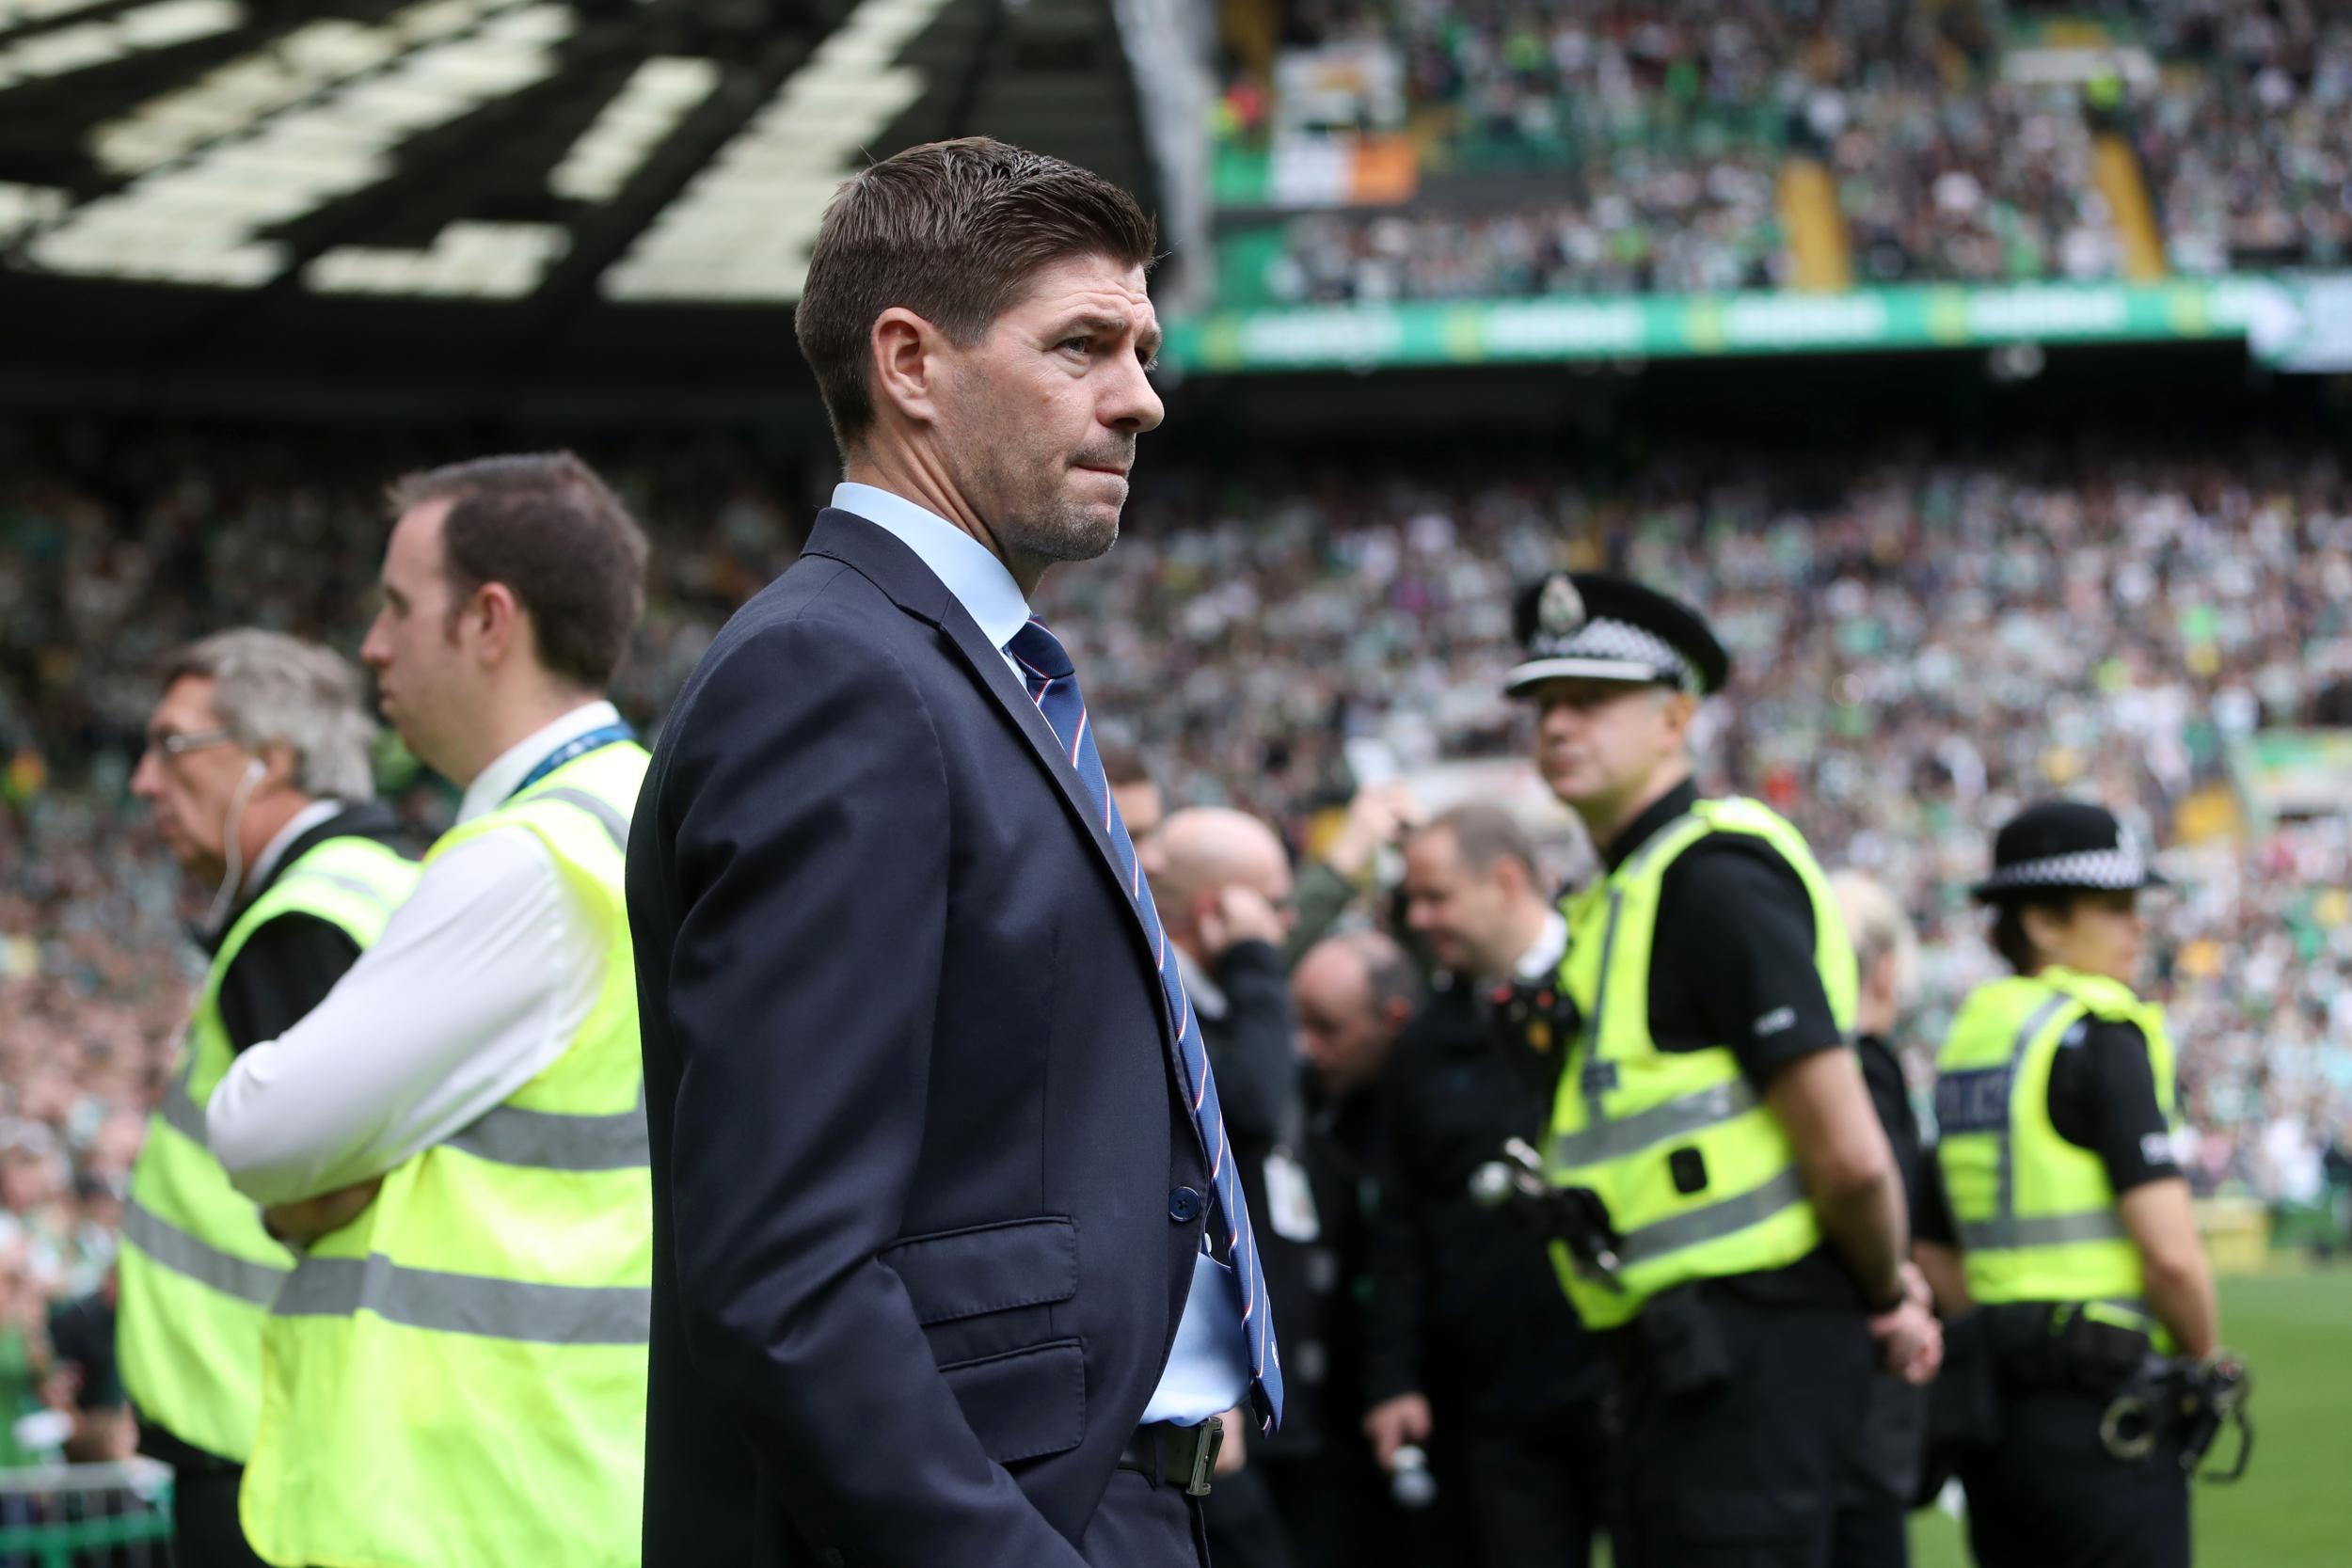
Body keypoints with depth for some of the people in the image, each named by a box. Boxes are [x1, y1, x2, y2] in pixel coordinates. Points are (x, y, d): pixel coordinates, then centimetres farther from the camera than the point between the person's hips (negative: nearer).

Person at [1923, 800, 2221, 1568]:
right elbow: (2172, 1251, -17)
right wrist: (2203, 1360, -1)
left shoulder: (1968, 1037, 14)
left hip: (1995, 1392, 8)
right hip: (2103, 1403, -8)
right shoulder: (2099, 1037, -10)